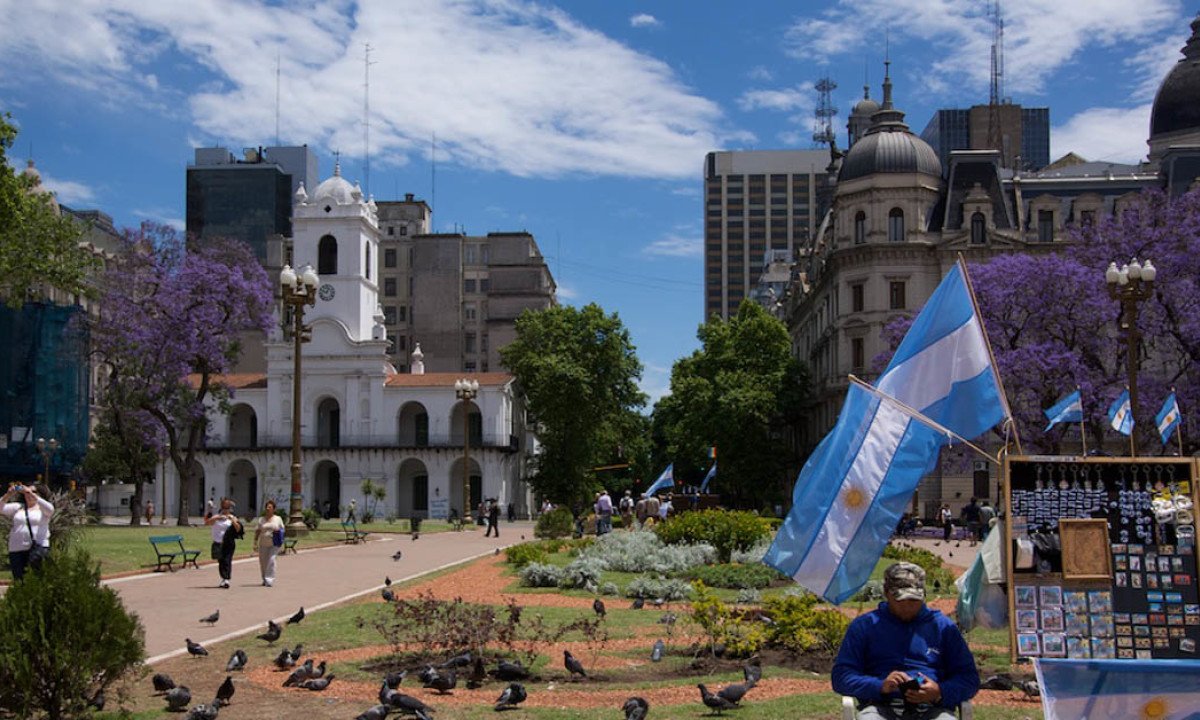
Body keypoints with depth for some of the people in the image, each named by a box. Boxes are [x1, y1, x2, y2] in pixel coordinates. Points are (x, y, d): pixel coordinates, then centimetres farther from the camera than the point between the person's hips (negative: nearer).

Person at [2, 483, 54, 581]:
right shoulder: (17, 507, 17)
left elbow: (50, 509, -14)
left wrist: (32, 495, -20)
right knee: (19, 579, -2)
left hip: (39, 546, -3)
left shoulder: (42, 508, 9)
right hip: (17, 549, 3)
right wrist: (9, 494, -11)